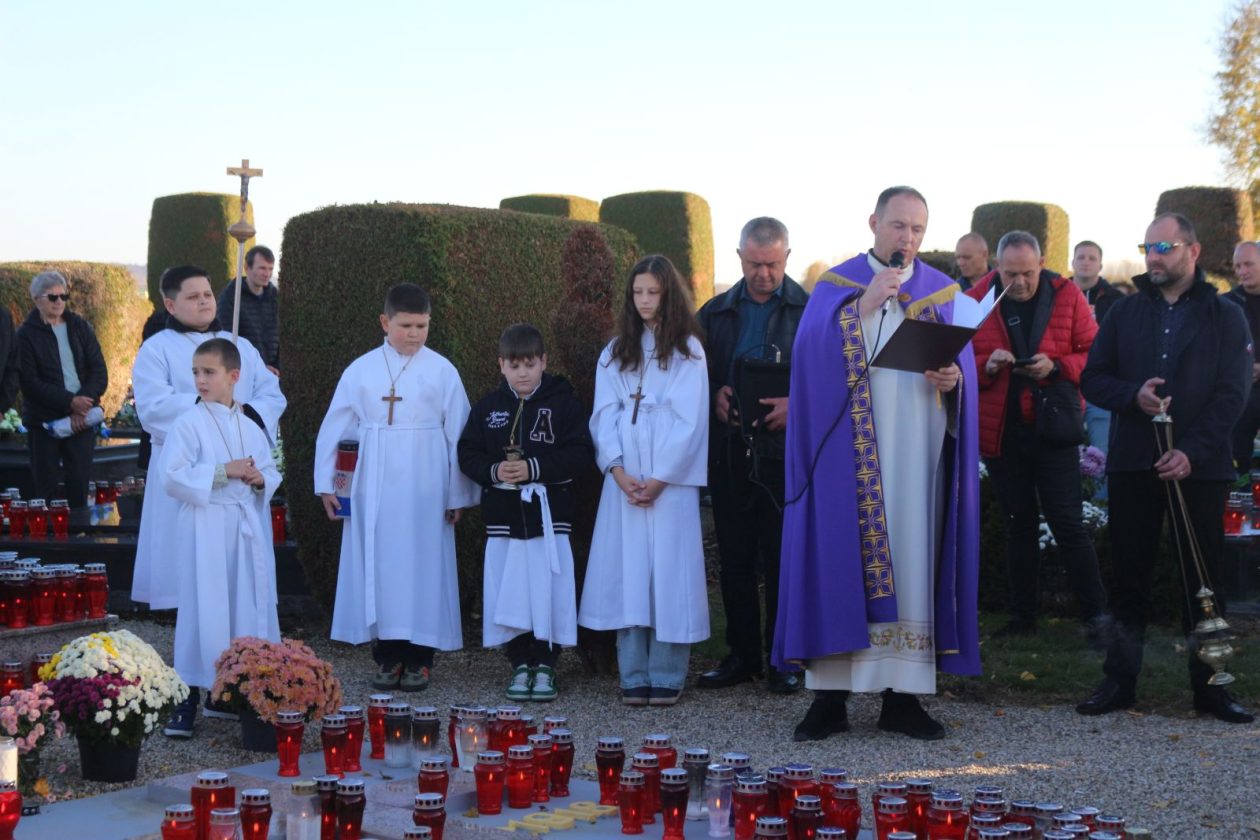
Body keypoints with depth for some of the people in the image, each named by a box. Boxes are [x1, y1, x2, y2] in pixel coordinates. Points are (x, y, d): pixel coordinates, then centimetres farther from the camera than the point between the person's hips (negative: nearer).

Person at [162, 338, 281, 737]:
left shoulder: (250, 427, 10)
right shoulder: (189, 424, -5)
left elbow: (272, 472, 17)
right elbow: (173, 477, -13)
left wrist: (261, 479, -6)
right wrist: (223, 472, -18)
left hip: (248, 529, 5)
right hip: (206, 529, -5)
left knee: (250, 609, 6)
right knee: (202, 611, -5)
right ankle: (188, 700, 2)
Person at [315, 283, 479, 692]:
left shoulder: (442, 371, 1)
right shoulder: (361, 370, 4)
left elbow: (458, 435, 3)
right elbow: (335, 428, 8)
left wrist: (458, 494, 2)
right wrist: (326, 482, 6)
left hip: (423, 489, -1)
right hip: (373, 488, 2)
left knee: (423, 563, 0)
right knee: (377, 564, 3)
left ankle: (419, 657, 8)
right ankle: (387, 655, 11)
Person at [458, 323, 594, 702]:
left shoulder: (563, 402, -2)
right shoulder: (488, 407, 7)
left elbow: (581, 454, -8)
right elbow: (467, 455, 7)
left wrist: (534, 468, -17)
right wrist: (494, 471, -13)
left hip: (550, 513, -2)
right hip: (503, 515, 3)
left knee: (550, 590, -1)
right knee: (508, 592, 4)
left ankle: (545, 666, 11)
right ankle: (520, 664, 15)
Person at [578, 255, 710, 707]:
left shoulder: (687, 350, 3)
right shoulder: (615, 352, 14)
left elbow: (690, 420, -3)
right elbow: (604, 415, 8)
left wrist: (659, 479, -10)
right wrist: (619, 472, -6)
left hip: (670, 478, -3)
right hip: (624, 479, 3)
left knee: (668, 569, -5)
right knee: (627, 572, 0)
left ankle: (666, 676, 0)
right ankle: (634, 676, 4)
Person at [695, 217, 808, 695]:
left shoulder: (812, 310, 1)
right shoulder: (715, 314, 13)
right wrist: (715, 396, -4)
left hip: (785, 451, -4)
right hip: (730, 453, 4)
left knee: (784, 559, -1)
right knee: (734, 559, 8)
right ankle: (742, 655, 17)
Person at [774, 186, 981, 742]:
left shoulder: (942, 292, 13)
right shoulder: (837, 285, 7)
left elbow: (964, 368, 10)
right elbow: (812, 352, -6)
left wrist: (953, 380, -13)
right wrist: (863, 306, -15)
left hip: (917, 453, 2)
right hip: (850, 453, -2)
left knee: (912, 560, 1)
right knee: (840, 558, -5)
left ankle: (902, 695, 6)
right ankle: (830, 695, -1)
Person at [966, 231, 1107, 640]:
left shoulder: (1065, 295, -3)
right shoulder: (975, 300, -1)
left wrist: (1056, 366, -17)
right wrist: (987, 365, -17)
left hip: (1054, 428, -2)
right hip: (1000, 433, 2)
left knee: (1068, 522, -3)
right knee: (1019, 524, 12)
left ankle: (1096, 613, 5)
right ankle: (1023, 616, 20)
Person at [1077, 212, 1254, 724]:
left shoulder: (1225, 317, 4)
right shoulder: (1125, 313, 11)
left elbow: (1232, 395, -4)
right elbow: (1092, 379, 8)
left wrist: (1192, 452, -16)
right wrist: (1133, 395, -13)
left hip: (1199, 467, -2)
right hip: (1133, 465, 2)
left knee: (1202, 578, 3)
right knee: (1129, 575, 5)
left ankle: (1208, 686, 11)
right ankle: (1119, 682, 12)